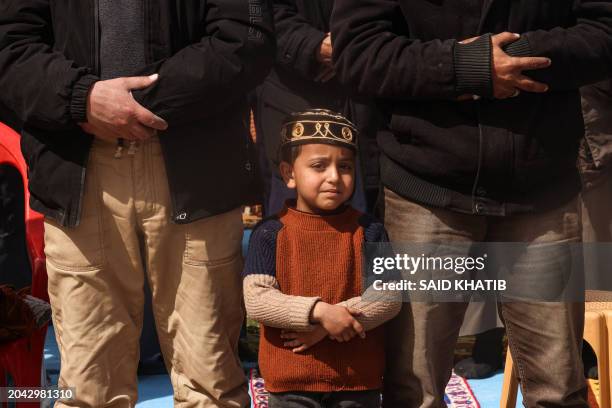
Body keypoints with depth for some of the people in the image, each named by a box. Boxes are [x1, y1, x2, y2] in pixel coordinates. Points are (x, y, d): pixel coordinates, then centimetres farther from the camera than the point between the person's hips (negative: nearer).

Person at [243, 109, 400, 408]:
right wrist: (319, 311, -24)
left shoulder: (368, 232, 0)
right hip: (290, 383, -1)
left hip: (358, 380, 1)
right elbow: (255, 300, -13)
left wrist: (328, 325, -17)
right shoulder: (270, 233, -4)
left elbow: (389, 296, -7)